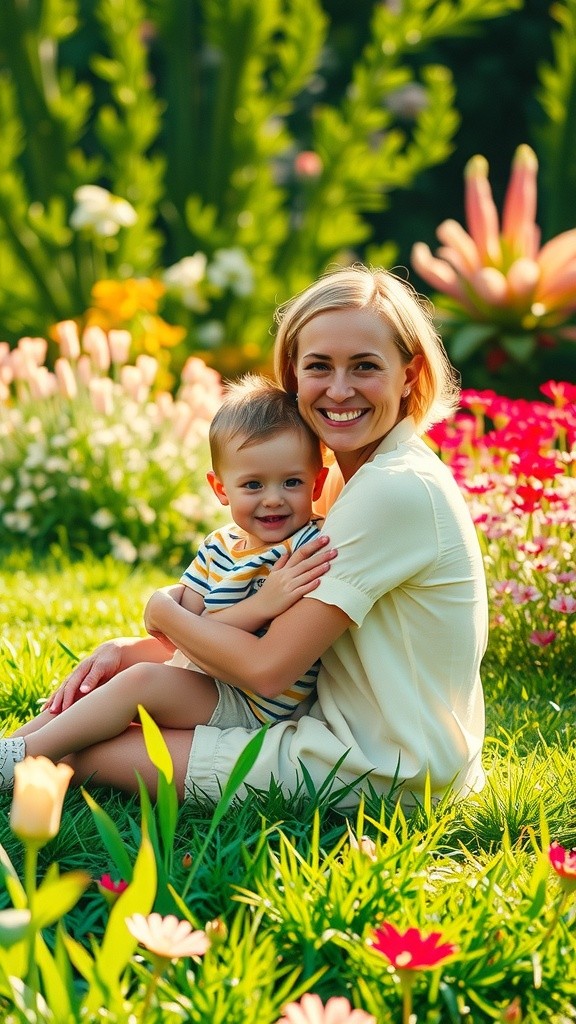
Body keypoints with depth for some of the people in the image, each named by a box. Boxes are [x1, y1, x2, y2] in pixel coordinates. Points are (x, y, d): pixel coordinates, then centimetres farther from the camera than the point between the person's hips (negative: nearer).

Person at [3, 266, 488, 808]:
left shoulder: (397, 491, -21)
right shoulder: (348, 478, 10)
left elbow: (268, 668, -21)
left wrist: (162, 611, -4)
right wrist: (130, 648, -2)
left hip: (382, 772, -9)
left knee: (78, 749, -7)